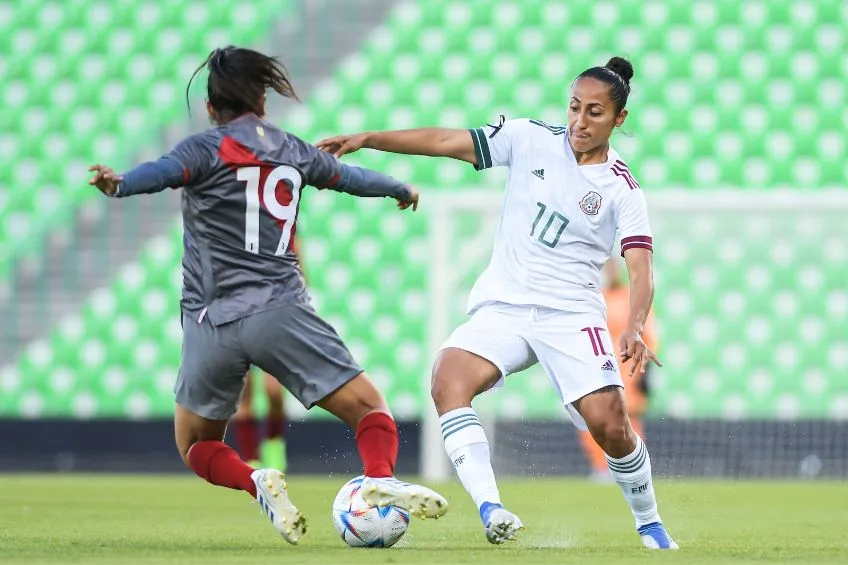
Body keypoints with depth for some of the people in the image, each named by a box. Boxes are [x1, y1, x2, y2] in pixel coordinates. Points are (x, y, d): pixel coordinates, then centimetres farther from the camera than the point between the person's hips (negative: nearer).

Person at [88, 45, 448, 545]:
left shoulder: (207, 148, 2)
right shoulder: (294, 151, 14)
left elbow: (165, 171, -21)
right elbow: (349, 176, 34)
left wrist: (118, 184, -41)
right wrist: (401, 189, 53)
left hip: (211, 324, -1)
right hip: (279, 311, 1)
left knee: (196, 444, 17)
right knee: (370, 409, 4)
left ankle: (257, 483, -13)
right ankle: (380, 479, -28)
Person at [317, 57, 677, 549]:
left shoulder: (622, 189, -4)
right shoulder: (532, 140, 3)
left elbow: (641, 270, -12)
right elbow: (447, 142, 1)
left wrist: (635, 329, -31)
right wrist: (366, 139, -6)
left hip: (572, 314, -2)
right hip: (502, 306, 2)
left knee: (610, 425, -18)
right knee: (448, 381, -27)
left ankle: (650, 526, 9)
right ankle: (490, 509, -38)